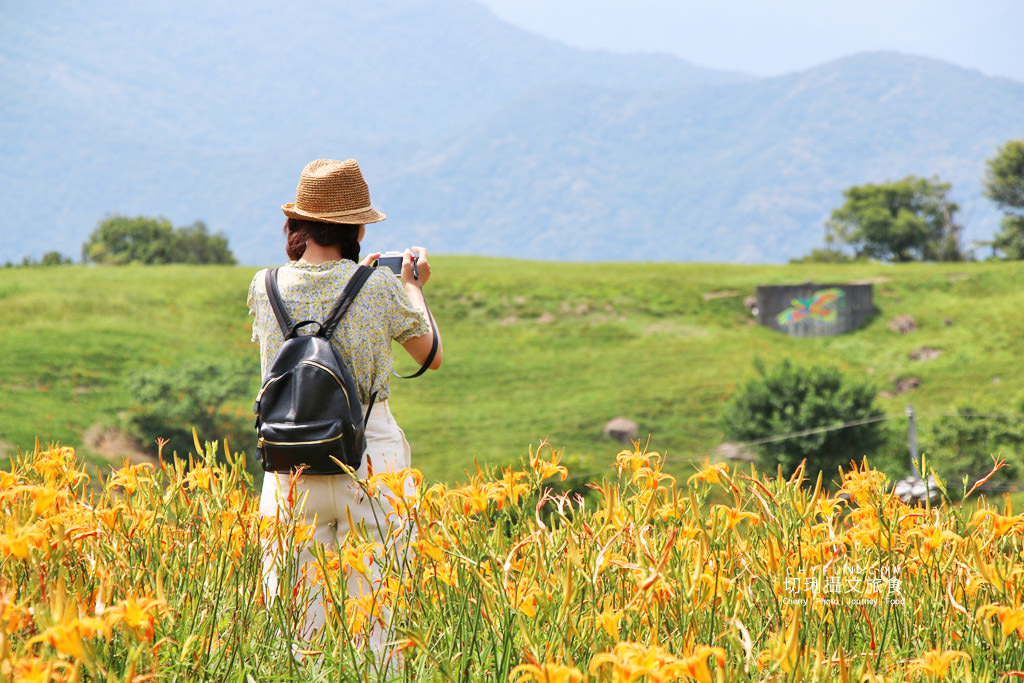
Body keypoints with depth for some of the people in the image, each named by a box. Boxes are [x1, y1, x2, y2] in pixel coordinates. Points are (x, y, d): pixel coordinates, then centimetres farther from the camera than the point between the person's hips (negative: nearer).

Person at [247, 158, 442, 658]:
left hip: (291, 472, 2)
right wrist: (413, 288, 23)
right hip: (370, 462, -2)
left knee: (295, 622, 5)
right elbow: (432, 356, 8)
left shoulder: (265, 289, 0)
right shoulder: (381, 289, -8)